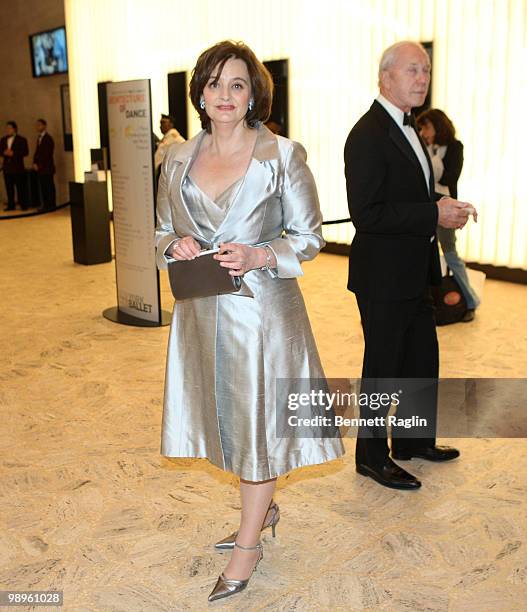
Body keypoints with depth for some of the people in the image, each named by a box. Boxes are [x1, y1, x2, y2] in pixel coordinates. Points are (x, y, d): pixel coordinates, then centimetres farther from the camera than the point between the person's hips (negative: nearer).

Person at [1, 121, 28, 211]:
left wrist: (13, 153, -16)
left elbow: (25, 152, -7)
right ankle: (11, 205, 9)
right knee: (9, 187, 4)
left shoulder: (21, 139, 0)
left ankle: (23, 205, 0)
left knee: (20, 186, -5)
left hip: (18, 167, -5)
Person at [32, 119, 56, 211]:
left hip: (46, 168, -7)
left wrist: (40, 165, -11)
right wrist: (35, 163, 4)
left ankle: (52, 205, 0)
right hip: (40, 168, 7)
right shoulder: (39, 138, 18)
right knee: (43, 187, 6)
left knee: (49, 187, -4)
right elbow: (37, 152, 19)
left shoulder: (48, 138, -7)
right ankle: (45, 205, 10)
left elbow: (47, 154, -12)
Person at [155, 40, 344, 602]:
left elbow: (309, 236, -3)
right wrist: (175, 246, -9)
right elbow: (163, 232, 13)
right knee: (224, 415, 17)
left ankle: (248, 545, 25)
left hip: (261, 308, -5)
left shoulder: (283, 156, -6)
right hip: (201, 312, 5)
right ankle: (263, 508, 43)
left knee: (257, 419, 5)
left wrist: (259, 256, -19)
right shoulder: (178, 159, 6)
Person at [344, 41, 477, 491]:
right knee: (383, 365, 4)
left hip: (413, 272, 10)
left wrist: (444, 207, 1)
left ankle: (412, 439, 39)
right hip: (383, 275, -10)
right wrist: (434, 214, -23)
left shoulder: (407, 128, 12)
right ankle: (372, 455, 23)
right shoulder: (369, 135, -19)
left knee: (422, 358, 20)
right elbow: (367, 214, -26)